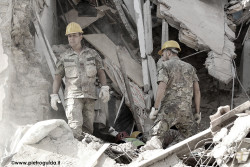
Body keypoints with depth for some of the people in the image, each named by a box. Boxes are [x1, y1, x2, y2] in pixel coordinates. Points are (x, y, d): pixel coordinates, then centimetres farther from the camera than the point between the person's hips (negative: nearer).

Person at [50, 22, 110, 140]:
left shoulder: (92, 54, 8)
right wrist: (54, 95, -2)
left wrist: (104, 88, -5)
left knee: (88, 128, 2)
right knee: (75, 126, -18)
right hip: (73, 96, -2)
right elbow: (58, 77, 8)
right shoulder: (64, 57, 7)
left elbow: (100, 72, 9)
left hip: (89, 96, 2)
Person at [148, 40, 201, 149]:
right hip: (186, 109, 5)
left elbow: (162, 88, -8)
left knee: (156, 135, -11)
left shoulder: (166, 66, 5)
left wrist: (155, 108, -8)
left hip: (169, 107, -4)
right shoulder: (190, 68, 20)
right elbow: (197, 91, 14)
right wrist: (197, 112, 15)